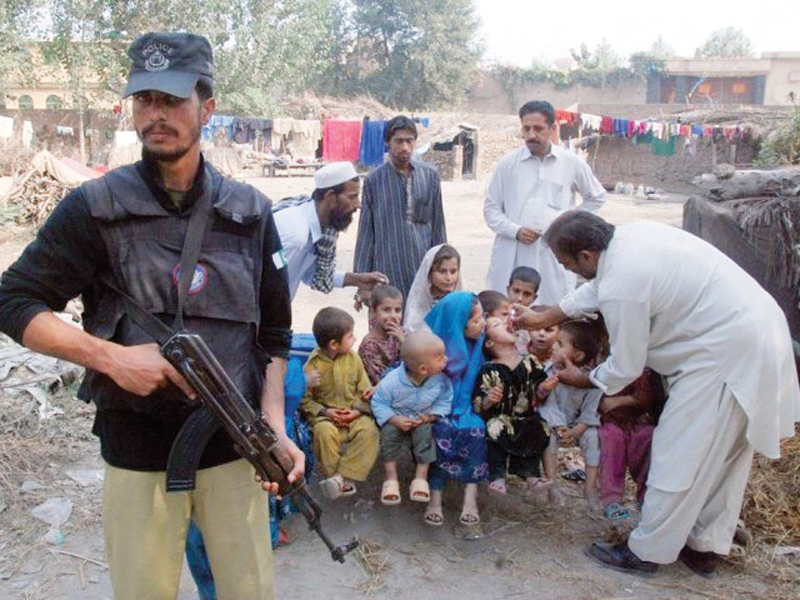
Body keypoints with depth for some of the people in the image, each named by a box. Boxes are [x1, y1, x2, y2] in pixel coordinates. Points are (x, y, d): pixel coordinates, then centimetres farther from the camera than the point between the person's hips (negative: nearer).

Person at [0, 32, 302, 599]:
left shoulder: (250, 212, 2)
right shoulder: (95, 208, -5)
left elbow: (274, 332, 7)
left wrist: (275, 426, -3)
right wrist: (112, 357, -16)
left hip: (234, 445, 2)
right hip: (136, 450, -1)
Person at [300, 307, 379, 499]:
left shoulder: (353, 359, 0)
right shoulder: (312, 366, -9)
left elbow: (365, 391, 5)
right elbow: (305, 399, -3)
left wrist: (358, 410, -12)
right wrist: (324, 411, -17)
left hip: (354, 414, 2)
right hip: (325, 415, -2)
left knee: (368, 430, -28)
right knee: (324, 432, -35)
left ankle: (343, 476, -29)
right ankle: (337, 479, -22)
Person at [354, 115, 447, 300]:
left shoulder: (430, 176, 7)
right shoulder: (374, 180, 1)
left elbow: (438, 226, 12)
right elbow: (366, 233, 4)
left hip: (424, 270, 2)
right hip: (388, 271, -2)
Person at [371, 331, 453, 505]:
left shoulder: (441, 379, -18)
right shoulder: (392, 381, -27)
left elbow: (444, 401, -5)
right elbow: (379, 403, -16)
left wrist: (430, 416, -21)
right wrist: (395, 420, -28)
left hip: (423, 421, 2)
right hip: (397, 420, -1)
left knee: (425, 432, -28)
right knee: (389, 432, -28)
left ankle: (421, 478, -13)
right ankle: (391, 479, -12)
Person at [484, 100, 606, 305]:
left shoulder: (572, 163, 8)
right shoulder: (507, 163, 5)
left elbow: (597, 197, 22)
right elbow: (491, 209, 9)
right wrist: (515, 231, -8)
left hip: (554, 256, 1)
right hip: (511, 258, 0)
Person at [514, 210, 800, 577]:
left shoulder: (621, 286, -23)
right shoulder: (628, 235, 3)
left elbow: (625, 368, -11)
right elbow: (596, 288, 21)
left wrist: (581, 379, 9)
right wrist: (544, 318, 28)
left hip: (727, 353, -10)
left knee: (679, 456, 2)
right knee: (722, 452, 18)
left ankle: (646, 553, 16)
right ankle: (705, 548, 32)